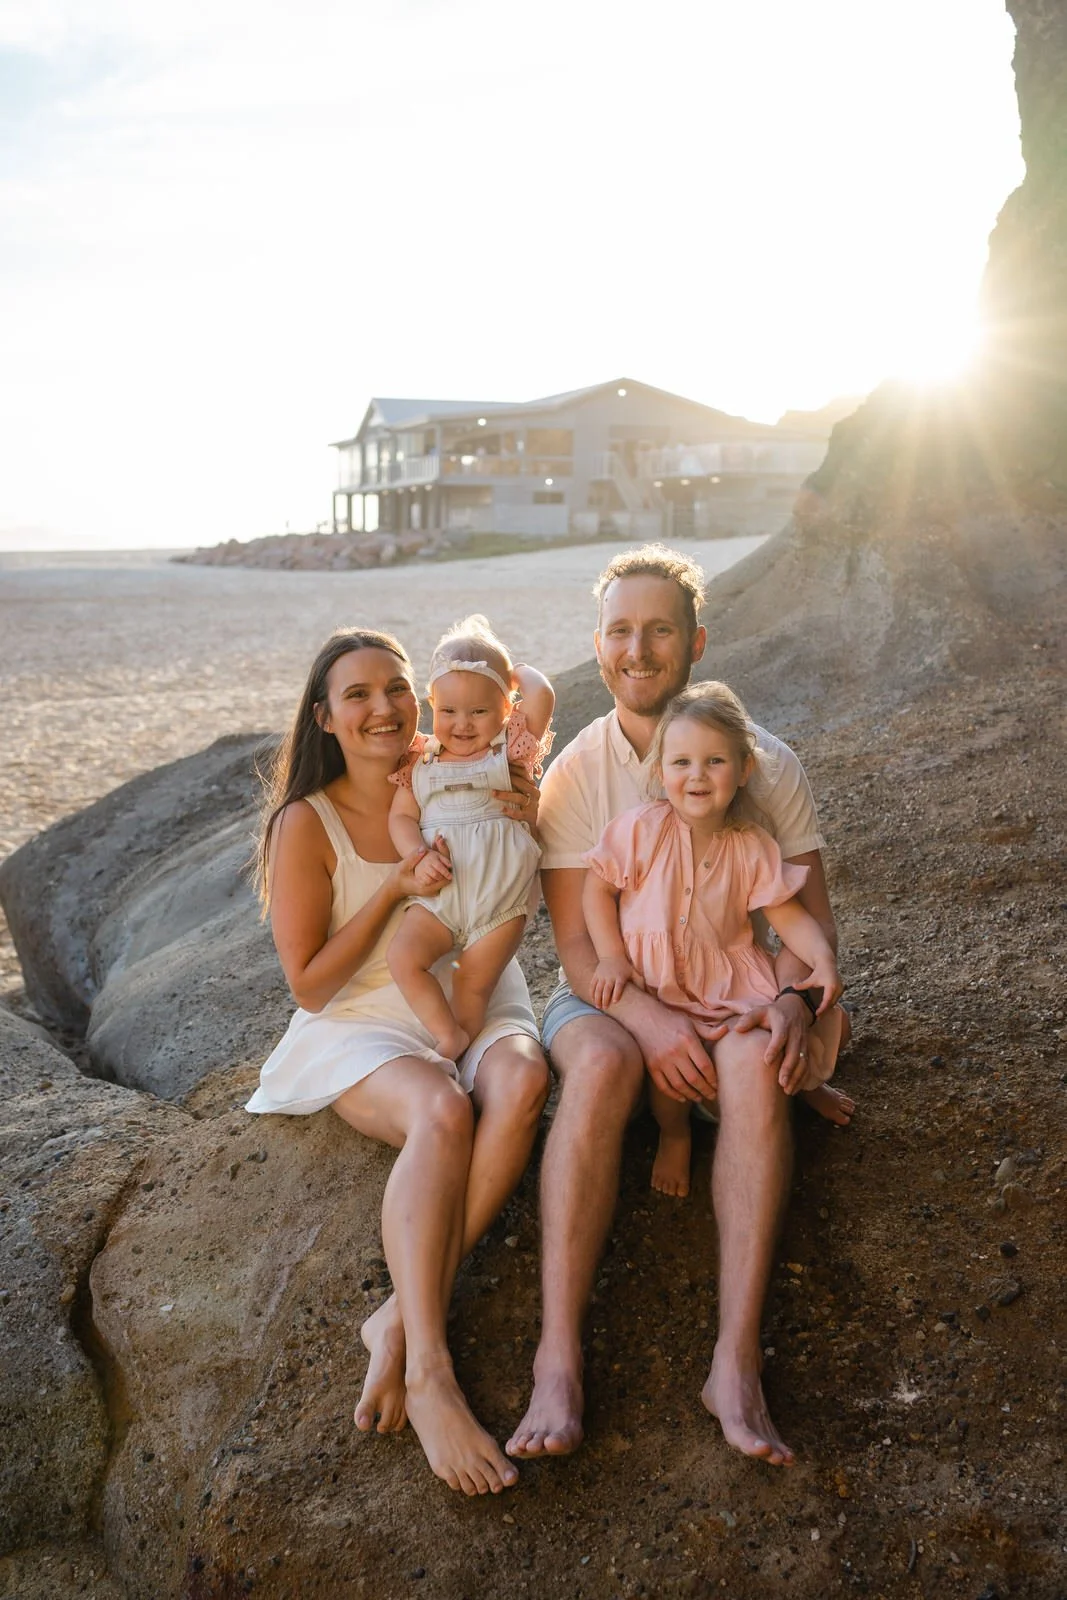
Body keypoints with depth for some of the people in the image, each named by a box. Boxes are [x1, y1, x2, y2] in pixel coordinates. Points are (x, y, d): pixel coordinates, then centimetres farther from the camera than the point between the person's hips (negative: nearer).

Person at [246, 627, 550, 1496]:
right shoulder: (306, 824, -8)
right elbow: (311, 985, -8)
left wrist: (525, 828, -6)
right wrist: (396, 888, -19)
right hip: (365, 1026, -3)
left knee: (522, 1080, -33)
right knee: (442, 1112, -36)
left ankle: (401, 1318, -30)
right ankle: (427, 1366, -39)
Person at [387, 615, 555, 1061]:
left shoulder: (511, 749, 3)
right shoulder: (421, 762, 11)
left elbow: (542, 697, -13)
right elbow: (401, 816, 5)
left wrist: (519, 671, 8)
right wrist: (418, 858, -14)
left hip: (500, 895, -2)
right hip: (439, 892, 3)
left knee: (473, 986, 1)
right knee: (403, 957, -15)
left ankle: (454, 1056, 16)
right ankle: (451, 1037, -4)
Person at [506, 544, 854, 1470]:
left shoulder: (766, 763, 1)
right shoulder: (574, 775, -2)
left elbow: (812, 909, 3)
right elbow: (578, 947, -6)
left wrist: (790, 998, -19)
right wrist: (649, 1019, -25)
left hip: (734, 992, 1)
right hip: (613, 997, 0)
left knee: (756, 1066, -35)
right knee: (602, 1062, -36)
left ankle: (738, 1361, -35)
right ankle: (560, 1355, -36)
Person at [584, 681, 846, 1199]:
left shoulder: (752, 847, -4)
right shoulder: (643, 828, -11)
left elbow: (787, 914, -1)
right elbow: (597, 884, -5)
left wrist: (823, 959, -18)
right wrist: (611, 956, -13)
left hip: (731, 981, 2)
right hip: (655, 985, -2)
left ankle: (804, 1084, 26)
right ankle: (674, 1133, 11)